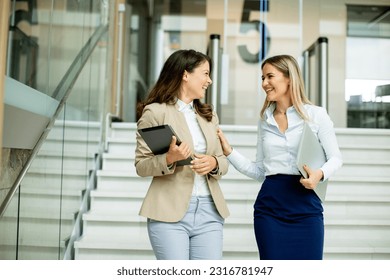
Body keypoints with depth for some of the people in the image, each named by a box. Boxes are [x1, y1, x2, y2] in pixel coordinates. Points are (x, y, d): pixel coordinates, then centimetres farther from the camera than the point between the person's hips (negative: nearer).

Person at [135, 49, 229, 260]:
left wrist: (214, 163, -8)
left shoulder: (209, 115, 16)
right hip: (170, 211, -5)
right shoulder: (155, 112, -2)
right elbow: (141, 165, -4)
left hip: (209, 211, 5)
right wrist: (169, 159, -23)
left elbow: (223, 161, 16)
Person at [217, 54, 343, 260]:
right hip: (269, 206, 3)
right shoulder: (264, 121, 11)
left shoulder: (316, 115, 0)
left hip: (306, 206, -3)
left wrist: (320, 173, -19)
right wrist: (228, 151, 3)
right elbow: (259, 171, 13)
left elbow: (335, 158, 3)